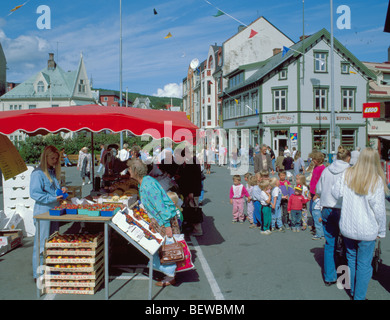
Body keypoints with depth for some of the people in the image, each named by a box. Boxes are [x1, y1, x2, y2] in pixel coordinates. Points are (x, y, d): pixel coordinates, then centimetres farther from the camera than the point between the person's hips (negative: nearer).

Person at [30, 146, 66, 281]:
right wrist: (53, 199, -19)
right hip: (42, 211, -8)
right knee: (42, 243, -2)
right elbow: (34, 193, -16)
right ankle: (38, 274, 8)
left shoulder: (53, 171, 13)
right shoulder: (38, 173, -12)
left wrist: (61, 189, 3)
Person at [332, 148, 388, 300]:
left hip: (347, 227, 4)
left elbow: (335, 193, -2)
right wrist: (381, 231, -1)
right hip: (367, 230, -4)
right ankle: (359, 297, 17)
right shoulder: (376, 180, -14)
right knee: (364, 264, 8)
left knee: (352, 258, 21)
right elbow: (379, 209, -11)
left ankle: (353, 292, 36)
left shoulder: (347, 174, -6)